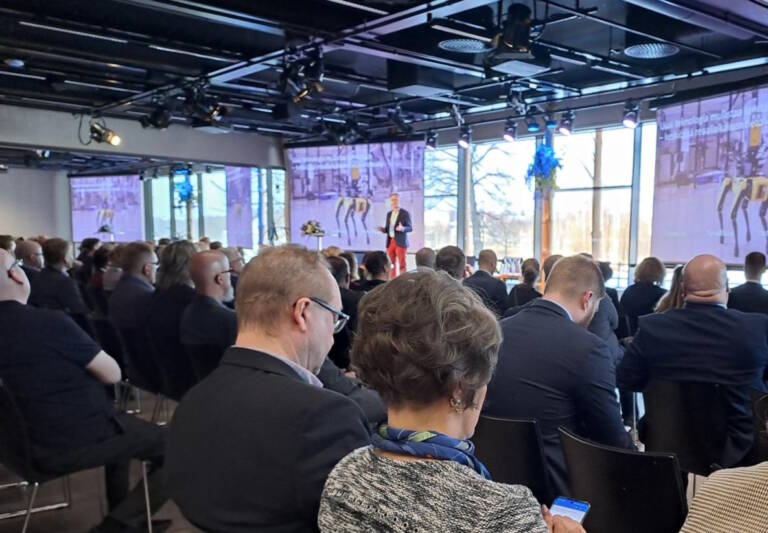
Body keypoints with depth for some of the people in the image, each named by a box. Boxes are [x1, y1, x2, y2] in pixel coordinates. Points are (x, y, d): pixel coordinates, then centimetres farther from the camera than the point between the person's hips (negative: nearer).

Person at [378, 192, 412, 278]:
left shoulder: (405, 213, -1)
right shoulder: (389, 214, 15)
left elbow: (410, 228, -5)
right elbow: (387, 229, 17)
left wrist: (402, 228, -25)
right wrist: (382, 229, -5)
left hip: (400, 242, -5)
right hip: (390, 242, 5)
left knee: (401, 265, -5)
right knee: (391, 265, 6)